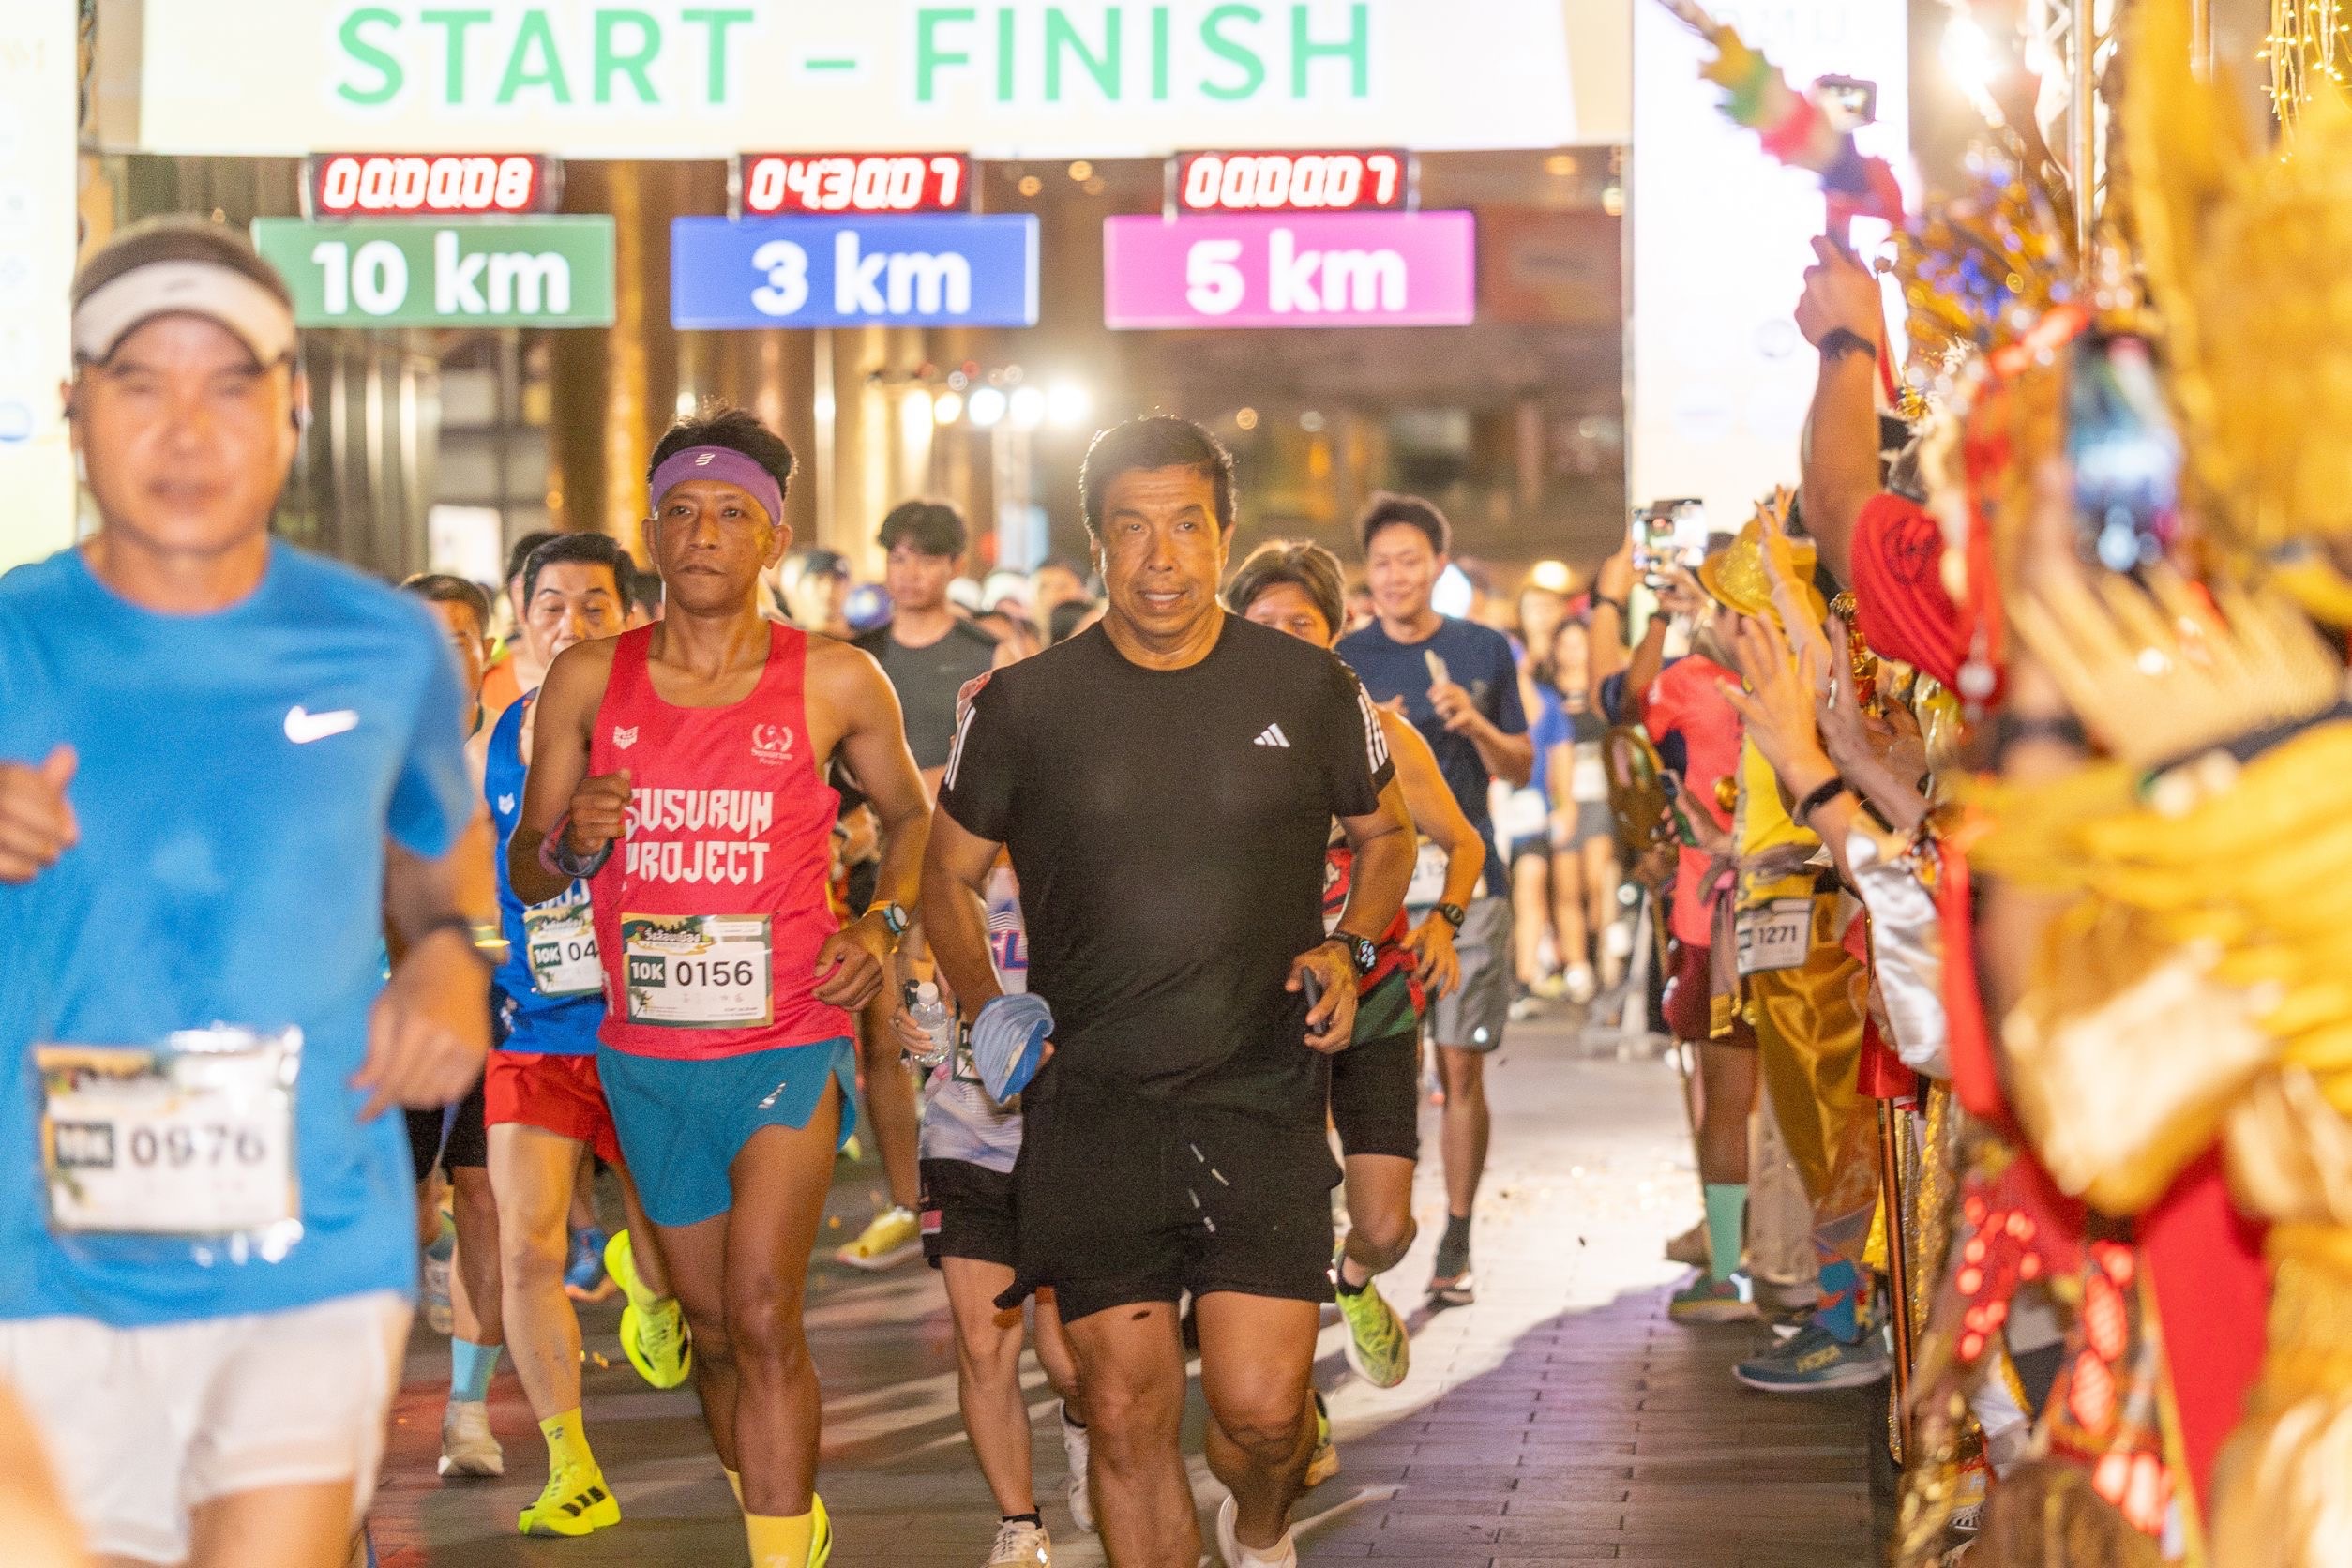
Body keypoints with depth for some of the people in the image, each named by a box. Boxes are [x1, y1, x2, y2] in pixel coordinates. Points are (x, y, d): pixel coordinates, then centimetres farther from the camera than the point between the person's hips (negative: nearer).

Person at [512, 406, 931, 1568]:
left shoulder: (834, 680, -4)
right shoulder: (589, 680, 1)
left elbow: (912, 817, 14)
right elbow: (526, 874, 6)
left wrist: (883, 923, -4)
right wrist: (569, 841, -16)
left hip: (787, 1043, -3)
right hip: (647, 1053, 3)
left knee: (762, 1314, -20)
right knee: (711, 1328, 15)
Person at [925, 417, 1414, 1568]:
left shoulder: (1307, 689, 2)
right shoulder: (1026, 704, 1)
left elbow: (1386, 835, 18)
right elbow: (949, 873, 13)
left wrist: (1350, 951, 0)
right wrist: (983, 1003, -3)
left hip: (1261, 1100, 0)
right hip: (1091, 1113, 0)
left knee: (1261, 1406, -7)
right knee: (1126, 1411, 1)